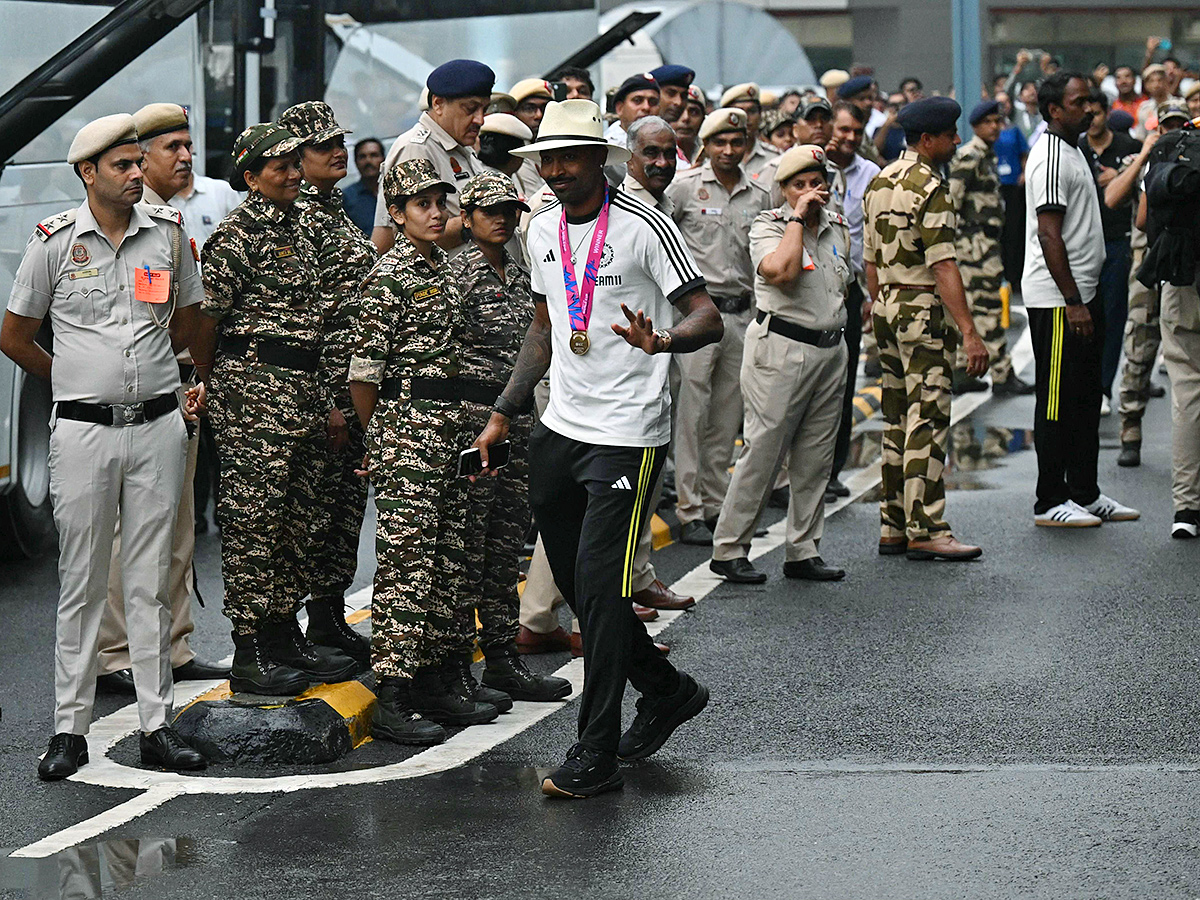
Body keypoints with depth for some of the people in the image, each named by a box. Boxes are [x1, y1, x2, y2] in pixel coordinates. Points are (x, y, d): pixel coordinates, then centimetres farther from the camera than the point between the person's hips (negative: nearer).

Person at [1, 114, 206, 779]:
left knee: (151, 580, 6)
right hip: (83, 431, -2)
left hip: (158, 425, 2)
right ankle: (69, 729, 8)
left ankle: (156, 725, 10)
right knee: (81, 581, 2)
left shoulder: (167, 232, 5)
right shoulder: (55, 240, -2)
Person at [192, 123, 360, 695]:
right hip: (254, 391, -9)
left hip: (302, 390, 9)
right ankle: (249, 653, -3)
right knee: (253, 520, -6)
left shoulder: (297, 230, 18)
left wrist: (326, 404, 20)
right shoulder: (237, 235, -9)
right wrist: (211, 386, 0)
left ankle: (285, 636, 21)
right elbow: (206, 320, -10)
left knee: (294, 518, 13)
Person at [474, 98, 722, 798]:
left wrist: (660, 341, -34)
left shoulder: (644, 227, -11)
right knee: (574, 581, 14)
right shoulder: (544, 229, 10)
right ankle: (667, 690, 35)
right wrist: (503, 415, 17)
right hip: (560, 427, 8)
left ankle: (597, 756, -4)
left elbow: (709, 319, -14)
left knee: (600, 587, -10)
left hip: (628, 434, -7)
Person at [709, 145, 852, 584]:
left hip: (831, 350, 7)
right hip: (781, 349, -7)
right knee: (762, 450, -6)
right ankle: (729, 549, 1)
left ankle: (803, 552, 16)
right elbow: (780, 271, -26)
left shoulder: (838, 228, 14)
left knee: (816, 458, 8)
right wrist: (798, 217, -18)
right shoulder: (768, 225, -6)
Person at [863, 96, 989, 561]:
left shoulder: (880, 182, 12)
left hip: (886, 307, 9)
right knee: (927, 421, -8)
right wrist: (969, 332, -22)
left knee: (897, 419, 12)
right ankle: (925, 531, -9)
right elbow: (942, 266, -21)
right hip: (923, 309, -9)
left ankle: (893, 527, 15)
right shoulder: (929, 187, -15)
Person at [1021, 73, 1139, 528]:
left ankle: (1085, 493, 21)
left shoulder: (1073, 152, 17)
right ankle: (1050, 502, 1)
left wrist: (1086, 298, 18)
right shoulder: (1050, 158, -15)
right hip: (1057, 301, -10)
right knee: (1057, 401, -4)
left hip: (1082, 293, 10)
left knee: (1086, 399, 14)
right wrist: (1073, 302, -23)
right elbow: (1049, 236, -21)